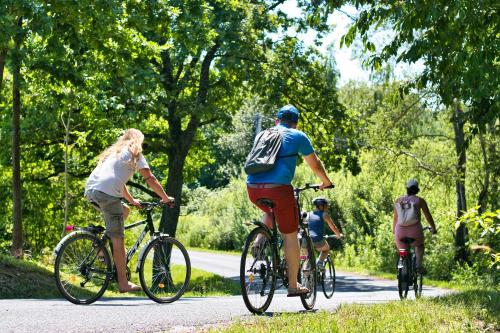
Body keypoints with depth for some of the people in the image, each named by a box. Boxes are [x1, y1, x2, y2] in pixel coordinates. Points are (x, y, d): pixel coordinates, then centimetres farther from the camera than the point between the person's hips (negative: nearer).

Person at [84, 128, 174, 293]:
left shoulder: (113, 151, 32)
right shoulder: (134, 153, 11)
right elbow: (150, 179, 5)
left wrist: (132, 200, 47)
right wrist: (165, 198, 14)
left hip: (90, 190, 7)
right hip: (107, 193, -7)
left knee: (124, 211, 29)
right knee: (118, 239, -5)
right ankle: (123, 283, -5)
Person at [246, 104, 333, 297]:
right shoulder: (298, 136, 12)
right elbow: (315, 165, 20)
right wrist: (326, 182, 38)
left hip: (253, 187, 5)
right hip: (278, 187, -4)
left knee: (269, 212, 36)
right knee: (290, 235, 6)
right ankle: (293, 286, 9)